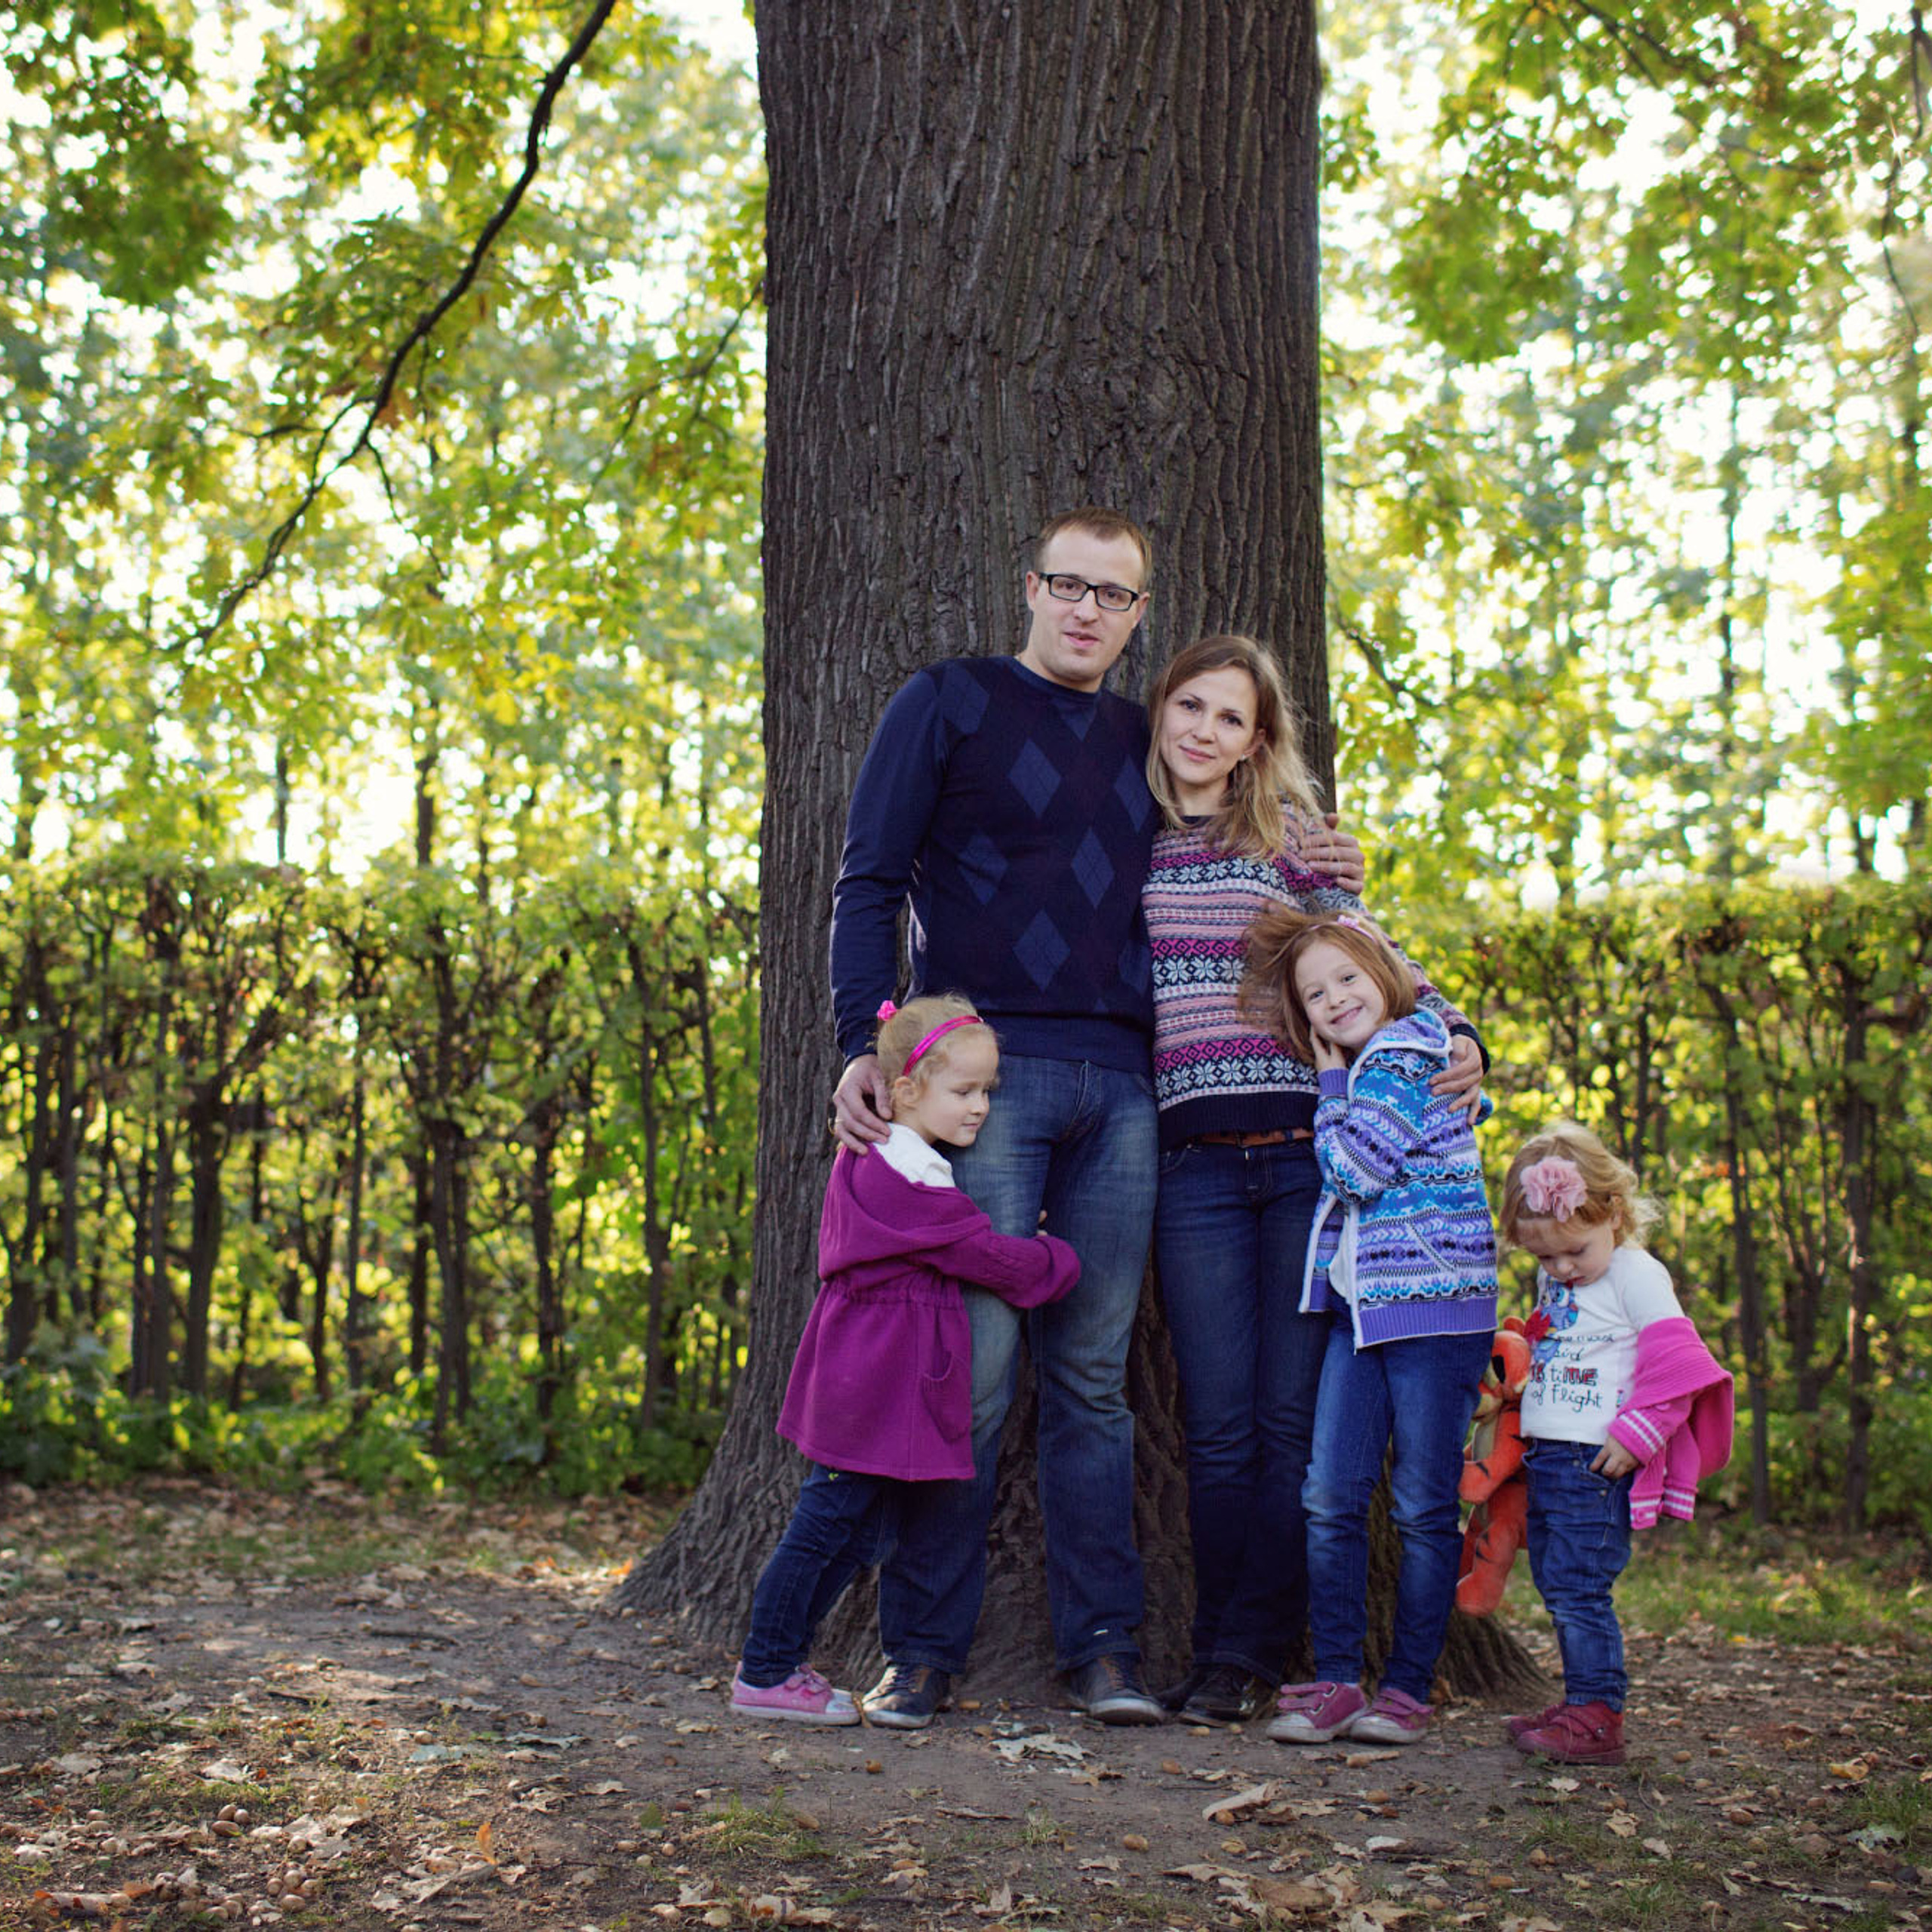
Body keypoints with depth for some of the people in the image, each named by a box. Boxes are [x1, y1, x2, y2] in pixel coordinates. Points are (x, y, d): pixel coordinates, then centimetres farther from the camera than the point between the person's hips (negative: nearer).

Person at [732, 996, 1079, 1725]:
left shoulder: (873, 1159, 15)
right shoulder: (909, 1179, -18)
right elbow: (987, 1256, -12)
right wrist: (1059, 1262, 3)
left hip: (861, 1383, 11)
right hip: (875, 1383, -11)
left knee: (864, 1529, 14)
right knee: (827, 1524, -4)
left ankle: (779, 1658, 21)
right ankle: (766, 1676, 4)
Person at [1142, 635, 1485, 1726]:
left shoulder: (1292, 833, 10)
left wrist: (1455, 1035, -7)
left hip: (1309, 1156, 0)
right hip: (1196, 1165, 1)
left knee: (1291, 1420, -2)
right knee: (1221, 1425, -3)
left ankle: (1248, 1655, 6)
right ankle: (1227, 1657, 6)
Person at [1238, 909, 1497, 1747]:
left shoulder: (1404, 1054, -9)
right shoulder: (1361, 1069, 16)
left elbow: (1359, 1167, -16)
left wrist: (1331, 1079, -4)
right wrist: (1330, 1071, 13)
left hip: (1436, 1302, -8)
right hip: (1361, 1308, 8)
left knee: (1424, 1510, 0)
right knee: (1330, 1498, 1)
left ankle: (1408, 1686, 7)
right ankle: (1336, 1679, 5)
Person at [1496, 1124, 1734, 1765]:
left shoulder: (1636, 1275, -9)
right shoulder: (1554, 1282, 16)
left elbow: (1677, 1363, -14)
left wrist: (1636, 1433, -16)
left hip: (1595, 1463, -8)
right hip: (1544, 1459, 9)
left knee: (1577, 1588, -11)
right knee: (1556, 1585, 12)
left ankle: (1597, 1716, -7)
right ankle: (1583, 1704, 21)